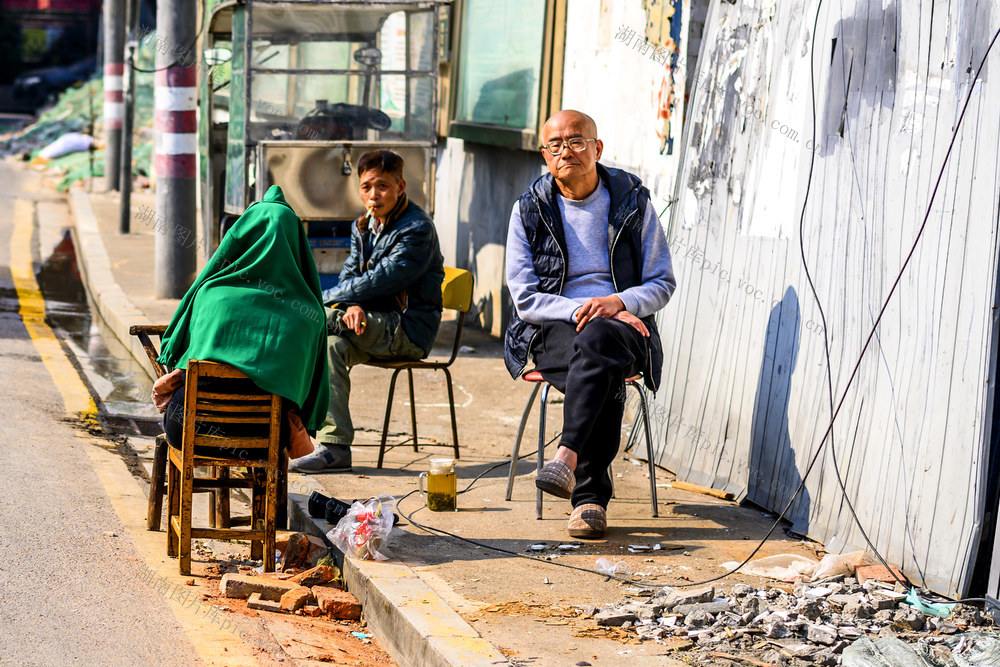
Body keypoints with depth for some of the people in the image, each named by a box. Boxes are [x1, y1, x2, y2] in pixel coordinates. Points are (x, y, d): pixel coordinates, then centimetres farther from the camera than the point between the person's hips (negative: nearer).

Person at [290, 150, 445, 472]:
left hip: (409, 329, -7)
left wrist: (323, 299, -15)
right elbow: (349, 276, 8)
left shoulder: (416, 229, -13)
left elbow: (380, 281, -19)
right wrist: (353, 306, -16)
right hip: (375, 325, 7)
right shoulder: (363, 226, 14)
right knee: (333, 345, -25)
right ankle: (334, 447, -28)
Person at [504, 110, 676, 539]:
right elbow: (524, 298, 1)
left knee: (597, 340, -39)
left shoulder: (632, 201, 7)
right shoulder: (530, 210, 6)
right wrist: (582, 309, -15)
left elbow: (662, 284, 7)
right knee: (602, 371, -36)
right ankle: (590, 496, -40)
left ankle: (567, 458, -48)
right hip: (553, 329, 0)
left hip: (623, 324, 0)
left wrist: (618, 303, -14)